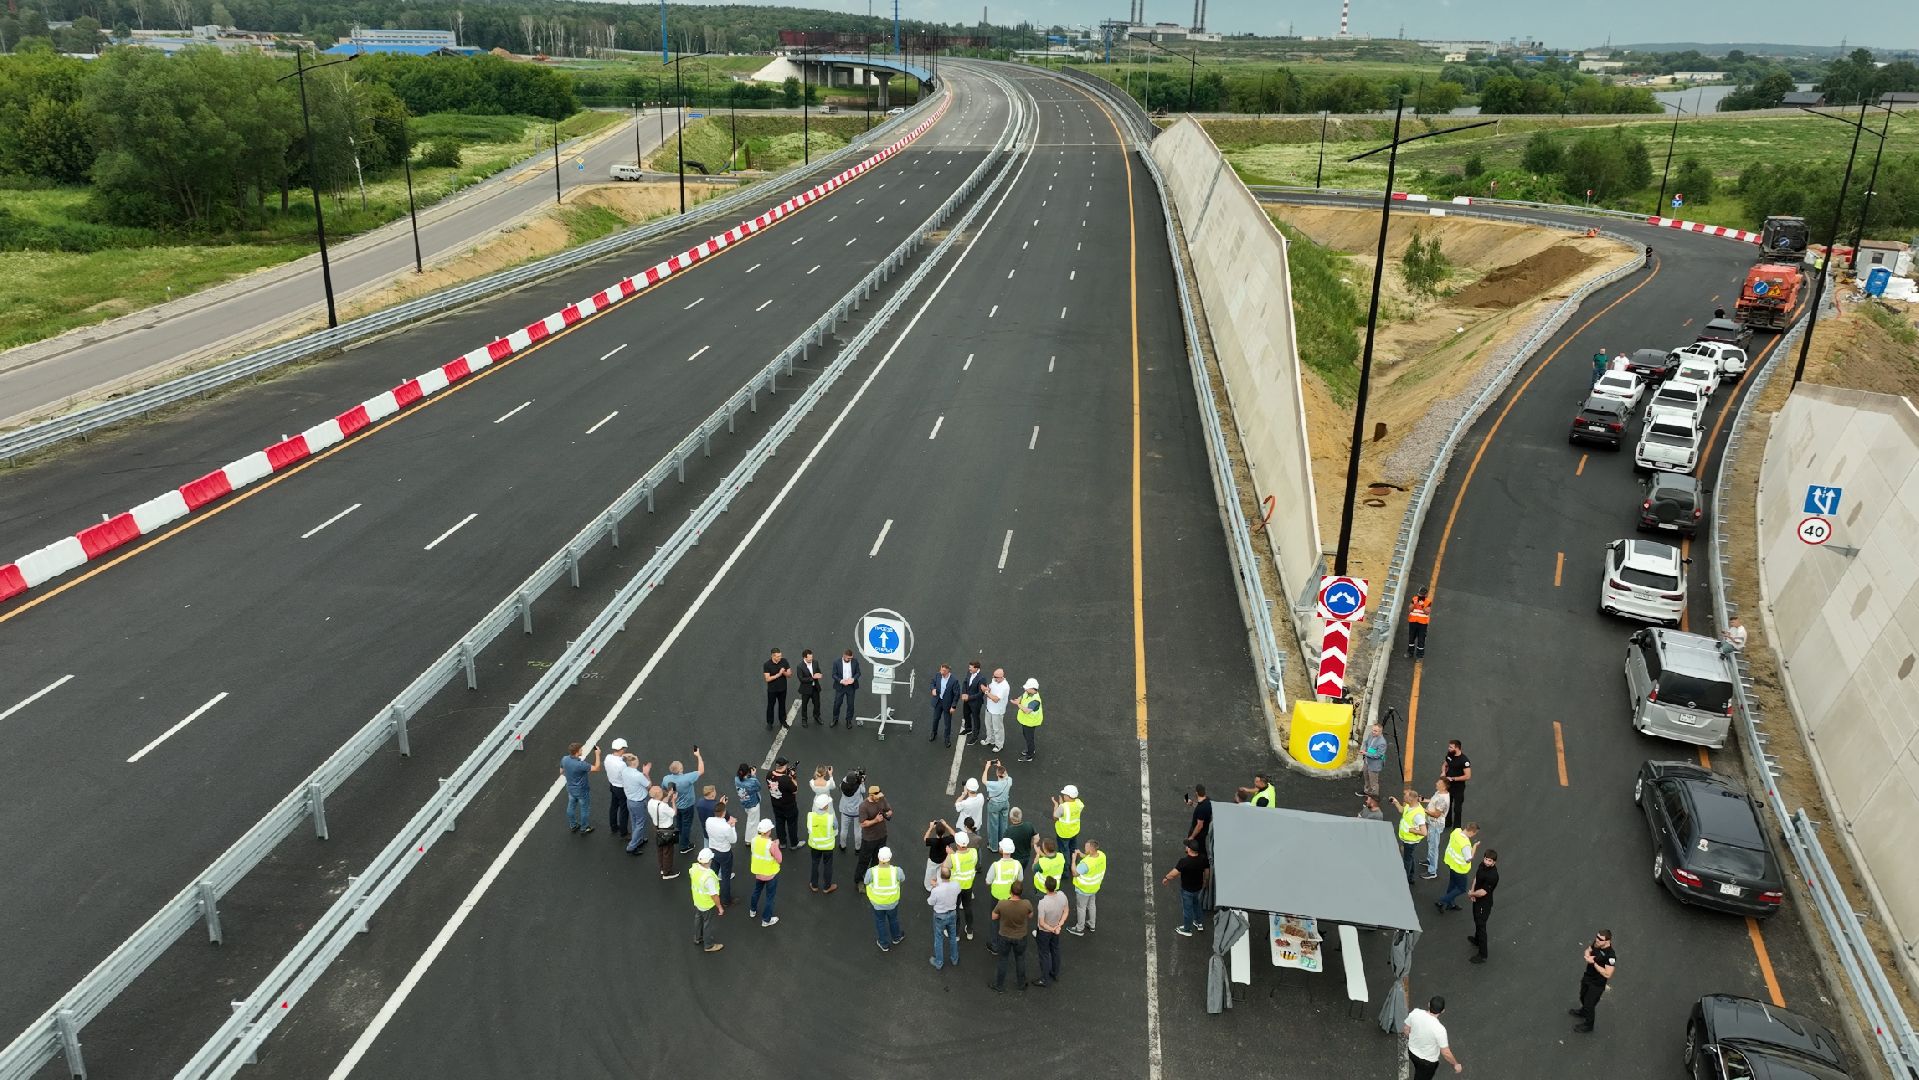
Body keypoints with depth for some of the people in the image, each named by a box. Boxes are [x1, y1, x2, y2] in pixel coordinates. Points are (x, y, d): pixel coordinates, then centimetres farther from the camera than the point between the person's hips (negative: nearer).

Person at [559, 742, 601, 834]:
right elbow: (597, 768, -31)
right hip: (581, 791, -6)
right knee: (584, 809, 16)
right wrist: (597, 755, -25)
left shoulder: (564, 759, -17)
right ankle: (584, 829, 33)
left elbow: (562, 772, 1)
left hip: (570, 788, 6)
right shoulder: (580, 764, -38)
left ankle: (572, 826, 44)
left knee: (571, 807, 25)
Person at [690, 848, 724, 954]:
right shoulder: (709, 877, -41)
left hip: (696, 901, 7)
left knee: (698, 919, 30)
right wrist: (720, 907, -13)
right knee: (707, 924, 16)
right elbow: (714, 895, -29)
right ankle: (708, 945, 37)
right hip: (707, 905, -7)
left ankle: (697, 938, 53)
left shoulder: (695, 867, -20)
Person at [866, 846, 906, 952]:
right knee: (893, 919, 29)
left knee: (880, 922, 25)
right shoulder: (896, 871, -28)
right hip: (892, 902, 1)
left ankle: (884, 945, 43)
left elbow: (867, 883, -11)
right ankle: (896, 938, 54)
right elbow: (902, 880, -6)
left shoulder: (871, 872, -30)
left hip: (877, 902, -1)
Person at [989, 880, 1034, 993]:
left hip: (1005, 936, -1)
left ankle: (999, 986, 37)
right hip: (1020, 937, 1)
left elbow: (994, 917, -11)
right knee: (1020, 960, 25)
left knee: (1003, 961, 21)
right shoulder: (1026, 905, -28)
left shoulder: (1002, 904, -31)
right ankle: (1022, 984, 43)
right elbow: (1030, 916, -6)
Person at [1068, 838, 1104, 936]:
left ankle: (1080, 929, 36)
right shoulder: (1101, 855, -20)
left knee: (1082, 907, 16)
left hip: (1084, 889, -7)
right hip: (1094, 887, 7)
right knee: (1092, 904, 28)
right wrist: (1082, 854, -10)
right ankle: (1092, 924, 49)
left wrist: (1074, 859, -22)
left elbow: (1075, 873, -29)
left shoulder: (1086, 863, -42)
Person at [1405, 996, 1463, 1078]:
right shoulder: (1439, 1029, -36)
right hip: (1428, 1061, -4)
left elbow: (1406, 1029, -4)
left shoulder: (1415, 1013, -22)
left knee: (1419, 1072, 33)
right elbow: (1445, 1053, -25)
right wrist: (1456, 1064, -6)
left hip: (1412, 1051, 4)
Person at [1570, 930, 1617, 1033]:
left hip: (1597, 984, -7)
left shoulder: (1610, 956, -35)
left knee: (1589, 1004, 11)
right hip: (1587, 977, 7)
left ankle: (1588, 1025, 37)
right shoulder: (1596, 944, -13)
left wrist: (1593, 963, -35)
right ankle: (1583, 1012, 60)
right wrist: (1588, 956, -15)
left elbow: (1607, 974, -34)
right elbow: (1588, 950, 7)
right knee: (1583, 997, 31)